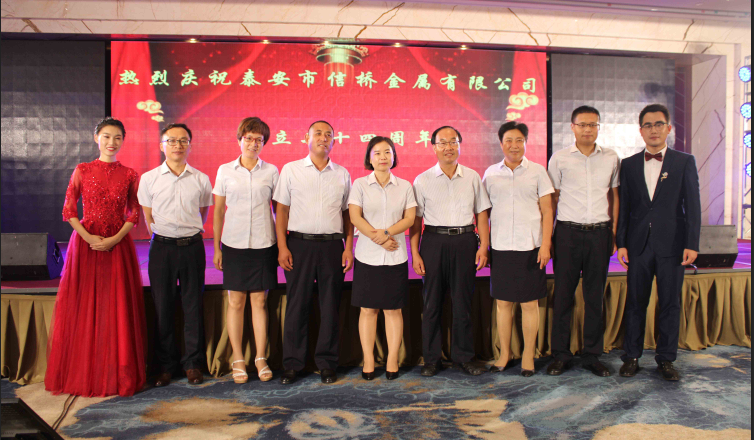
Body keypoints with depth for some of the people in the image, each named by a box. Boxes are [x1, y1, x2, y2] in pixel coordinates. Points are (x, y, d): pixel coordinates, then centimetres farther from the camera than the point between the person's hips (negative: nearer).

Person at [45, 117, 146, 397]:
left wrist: (116, 238, -10)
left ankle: (118, 375, 13)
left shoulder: (130, 175, 5)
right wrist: (88, 237, -10)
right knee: (83, 309, 4)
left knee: (118, 310, 2)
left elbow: (134, 214, 4)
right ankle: (83, 374, 17)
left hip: (118, 246, 0)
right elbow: (69, 210, 3)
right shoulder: (82, 171, 5)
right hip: (85, 245, 0)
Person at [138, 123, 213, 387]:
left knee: (193, 305, 4)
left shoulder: (201, 179, 4)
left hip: (192, 246, 0)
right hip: (162, 246, 0)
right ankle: (165, 365, 17)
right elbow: (148, 217, 10)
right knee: (163, 307, 4)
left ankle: (193, 363, 16)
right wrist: (161, 237, 7)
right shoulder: (149, 179, 3)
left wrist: (190, 235, 10)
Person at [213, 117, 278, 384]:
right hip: (234, 244, 0)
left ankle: (261, 358, 15)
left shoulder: (271, 171, 4)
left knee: (259, 302, 4)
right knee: (235, 302, 4)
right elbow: (218, 212, 9)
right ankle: (238, 360, 16)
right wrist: (216, 248, 6)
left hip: (264, 244, 0)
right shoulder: (225, 171, 5)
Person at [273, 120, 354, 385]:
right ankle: (292, 363, 15)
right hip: (300, 244, -1)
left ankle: (327, 363, 18)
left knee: (330, 306, 5)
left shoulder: (342, 174, 11)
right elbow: (282, 211, 4)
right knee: (297, 304, 3)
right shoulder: (291, 170, 6)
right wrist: (282, 247, -5)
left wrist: (349, 247, 3)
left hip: (332, 246, 2)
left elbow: (347, 214, 12)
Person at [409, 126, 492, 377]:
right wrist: (414, 253, -2)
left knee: (463, 302, 6)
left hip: (464, 241, 1)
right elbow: (415, 219, 4)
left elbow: (481, 213, 10)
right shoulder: (422, 180, 5)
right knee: (432, 302, 4)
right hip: (433, 241, -1)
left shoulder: (472, 177, 8)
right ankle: (431, 359, 16)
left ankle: (463, 357, 19)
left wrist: (483, 246, 1)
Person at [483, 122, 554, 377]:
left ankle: (528, 355, 18)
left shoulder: (537, 171, 3)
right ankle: (504, 353, 21)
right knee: (502, 302, 8)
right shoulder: (491, 173, 8)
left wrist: (546, 244, -6)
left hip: (530, 247, -1)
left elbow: (547, 211, 3)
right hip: (500, 247, 2)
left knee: (529, 303, 4)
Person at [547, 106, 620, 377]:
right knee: (563, 295, 2)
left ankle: (592, 355, 19)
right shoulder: (559, 159, 3)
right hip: (568, 233, -1)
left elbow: (615, 197, 14)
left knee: (595, 296, 7)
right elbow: (552, 199, 6)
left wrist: (614, 233, 8)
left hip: (600, 233, 2)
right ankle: (561, 354, 14)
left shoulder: (611, 159, 8)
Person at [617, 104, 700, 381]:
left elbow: (692, 205, 0)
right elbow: (624, 206, 7)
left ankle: (666, 359, 18)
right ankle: (631, 357, 17)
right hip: (639, 244, 1)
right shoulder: (629, 164, 9)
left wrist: (692, 244, -7)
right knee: (635, 302, 6)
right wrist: (621, 243, 1)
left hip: (672, 244, -1)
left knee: (670, 304, 5)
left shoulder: (685, 162, 4)